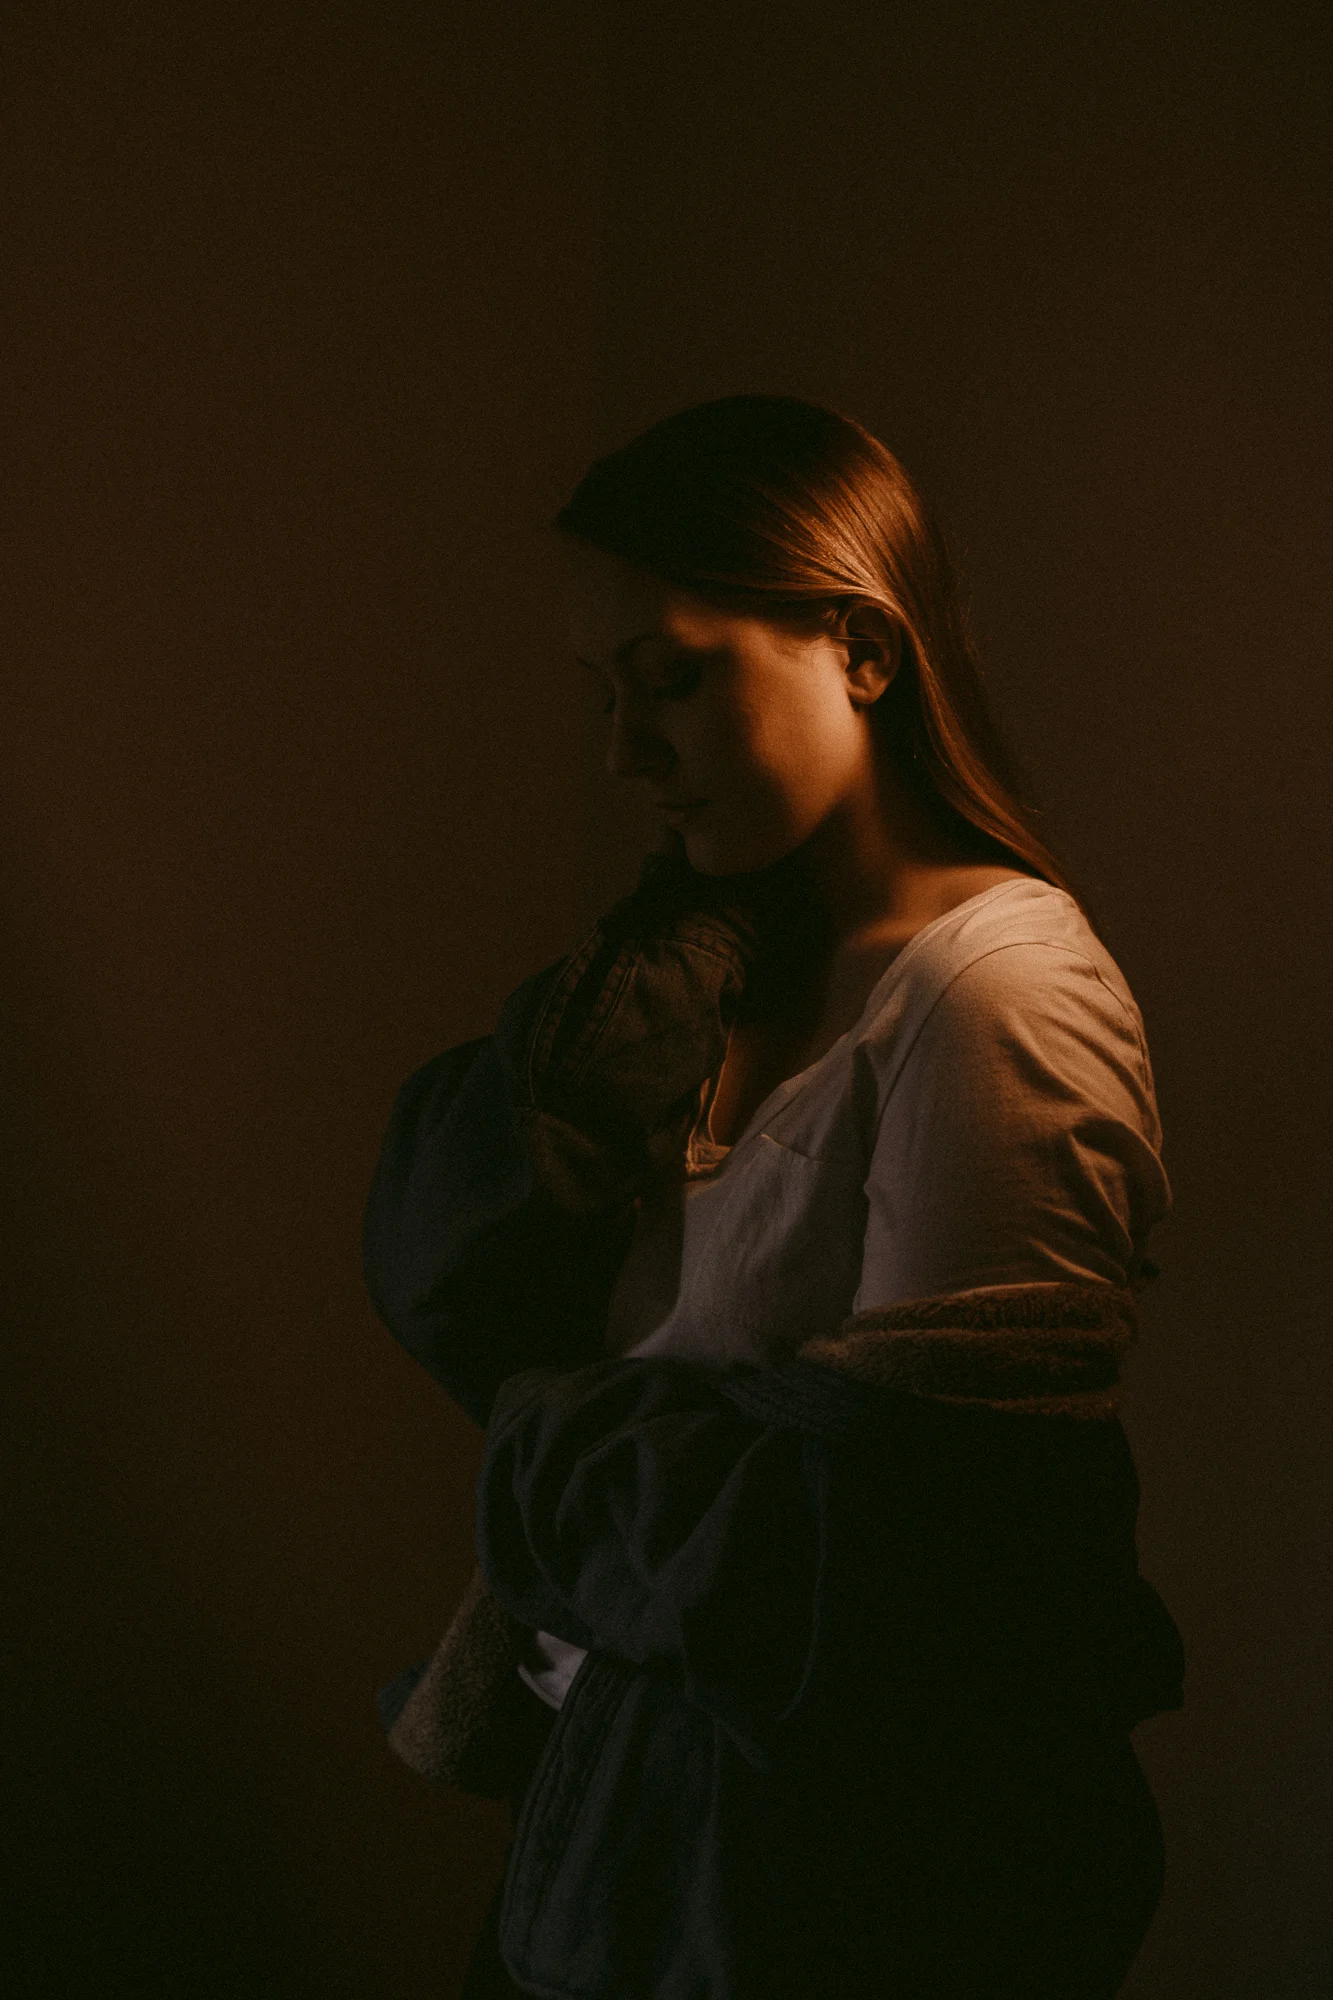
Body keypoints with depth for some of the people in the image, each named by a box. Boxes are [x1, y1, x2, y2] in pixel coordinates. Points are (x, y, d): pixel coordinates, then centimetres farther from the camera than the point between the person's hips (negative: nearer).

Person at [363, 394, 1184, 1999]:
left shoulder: (997, 997, -21)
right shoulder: (733, 958, 5)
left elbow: (897, 1550, -24)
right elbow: (437, 1269, -1)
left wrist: (548, 1444, -9)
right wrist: (660, 963, -12)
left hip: (851, 1871, -7)